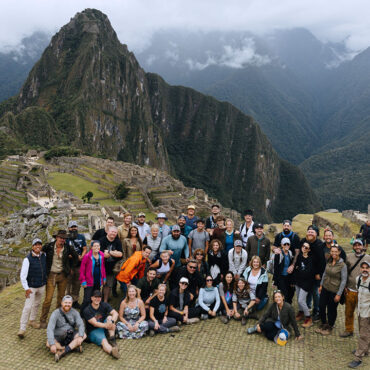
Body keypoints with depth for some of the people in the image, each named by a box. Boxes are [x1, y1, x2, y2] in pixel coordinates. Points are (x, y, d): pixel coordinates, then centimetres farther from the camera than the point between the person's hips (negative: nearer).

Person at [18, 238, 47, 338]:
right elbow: (23, 275, -16)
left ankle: (32, 321, 39)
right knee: (28, 307, -8)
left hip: (42, 286, 5)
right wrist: (26, 288, -19)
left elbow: (47, 267, 17)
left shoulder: (44, 256, -3)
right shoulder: (28, 259, -18)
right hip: (31, 287, -5)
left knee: (37, 304, 19)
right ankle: (22, 329, 0)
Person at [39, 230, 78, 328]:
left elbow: (75, 256, 14)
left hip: (62, 275, 3)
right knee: (48, 298, -5)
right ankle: (43, 320, 7)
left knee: (61, 297, 11)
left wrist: (70, 267, 12)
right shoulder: (48, 246, -10)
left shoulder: (67, 248, -3)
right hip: (51, 275, -2)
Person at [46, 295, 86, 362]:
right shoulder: (56, 313, -15)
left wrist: (80, 336, -31)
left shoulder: (74, 312, -5)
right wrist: (52, 344, -35)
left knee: (84, 335, -22)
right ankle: (74, 345, -27)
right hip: (58, 337, -2)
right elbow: (49, 329, -23)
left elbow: (81, 325, -11)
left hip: (70, 336, 2)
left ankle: (62, 352, -31)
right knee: (48, 344, -32)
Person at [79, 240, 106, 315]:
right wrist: (83, 281, -10)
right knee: (87, 300, -5)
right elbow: (82, 270, -7)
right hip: (89, 282, -5)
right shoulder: (87, 256, -12)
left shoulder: (101, 255, 3)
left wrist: (104, 278, 12)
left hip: (98, 281, 5)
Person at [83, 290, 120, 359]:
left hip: (104, 328, 5)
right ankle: (112, 351, -65)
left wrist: (112, 322, -35)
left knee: (109, 317, -22)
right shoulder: (87, 310, -11)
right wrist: (106, 325, -38)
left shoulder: (104, 305, 1)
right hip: (93, 331, -4)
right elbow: (95, 323, -21)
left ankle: (112, 339, -30)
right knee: (103, 341, -34)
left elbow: (115, 313, -13)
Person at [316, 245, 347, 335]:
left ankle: (329, 327, 31)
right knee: (321, 307, 9)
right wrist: (321, 285, 12)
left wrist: (339, 294, -12)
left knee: (331, 310, 10)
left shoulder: (343, 265, -16)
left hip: (334, 291, -5)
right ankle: (323, 324, 32)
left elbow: (344, 280, -13)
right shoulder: (329, 262, 0)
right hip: (325, 288, 5)